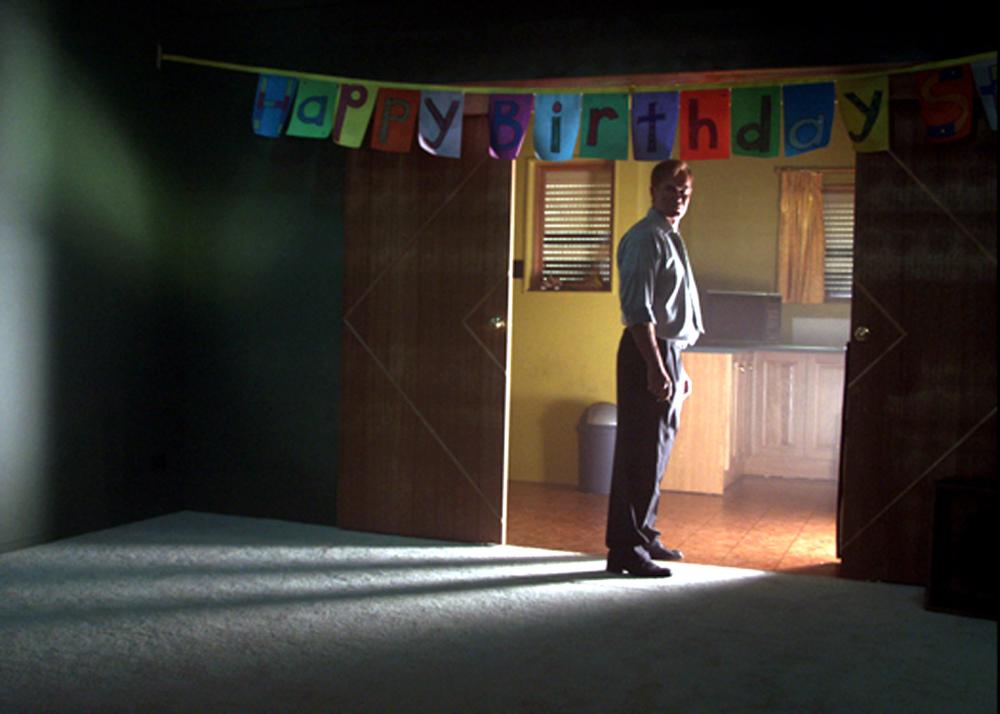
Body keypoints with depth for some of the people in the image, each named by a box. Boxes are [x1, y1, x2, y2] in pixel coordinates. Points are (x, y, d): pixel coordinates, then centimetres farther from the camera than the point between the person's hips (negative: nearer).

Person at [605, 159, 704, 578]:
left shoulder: (670, 239, 20)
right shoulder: (646, 238, -11)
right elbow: (637, 309, -21)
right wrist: (655, 367, -26)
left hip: (667, 354, 10)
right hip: (647, 354, -10)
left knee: (656, 451, 16)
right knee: (641, 453, -8)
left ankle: (643, 535, 27)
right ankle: (625, 549, -4)